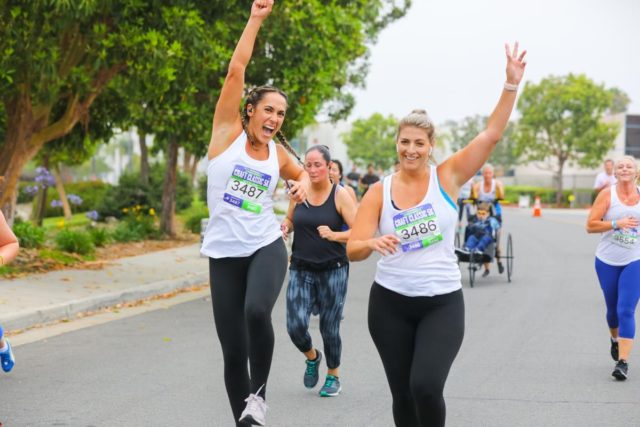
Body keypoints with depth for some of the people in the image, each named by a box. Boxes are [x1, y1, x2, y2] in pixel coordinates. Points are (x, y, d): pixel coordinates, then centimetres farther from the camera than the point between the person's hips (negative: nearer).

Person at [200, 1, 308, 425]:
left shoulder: (278, 153, 8)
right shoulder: (228, 132, -1)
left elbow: (301, 173, 31)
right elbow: (236, 70, -9)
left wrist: (303, 184, 7)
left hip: (267, 247, 1)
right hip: (225, 254, -1)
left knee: (257, 311, -30)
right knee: (233, 352, 0)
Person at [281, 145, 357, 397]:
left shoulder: (340, 195, -7)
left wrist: (334, 235, -27)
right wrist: (285, 227, -2)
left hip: (333, 270, -3)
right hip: (301, 270, 3)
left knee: (329, 328, 3)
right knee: (295, 326, -9)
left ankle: (333, 376, 27)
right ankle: (312, 357, 25)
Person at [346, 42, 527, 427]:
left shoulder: (447, 178, -1)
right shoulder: (379, 192, 0)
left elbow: (492, 135, -7)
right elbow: (353, 249, -4)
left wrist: (512, 84, -14)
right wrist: (373, 243, -27)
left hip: (442, 303, -2)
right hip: (390, 303, 2)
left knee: (426, 386, -20)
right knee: (403, 393, 8)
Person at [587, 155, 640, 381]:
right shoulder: (607, 194, -6)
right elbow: (590, 225, -11)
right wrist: (616, 223, -21)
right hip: (607, 261, 0)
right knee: (613, 308, 16)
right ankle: (615, 339, 47)